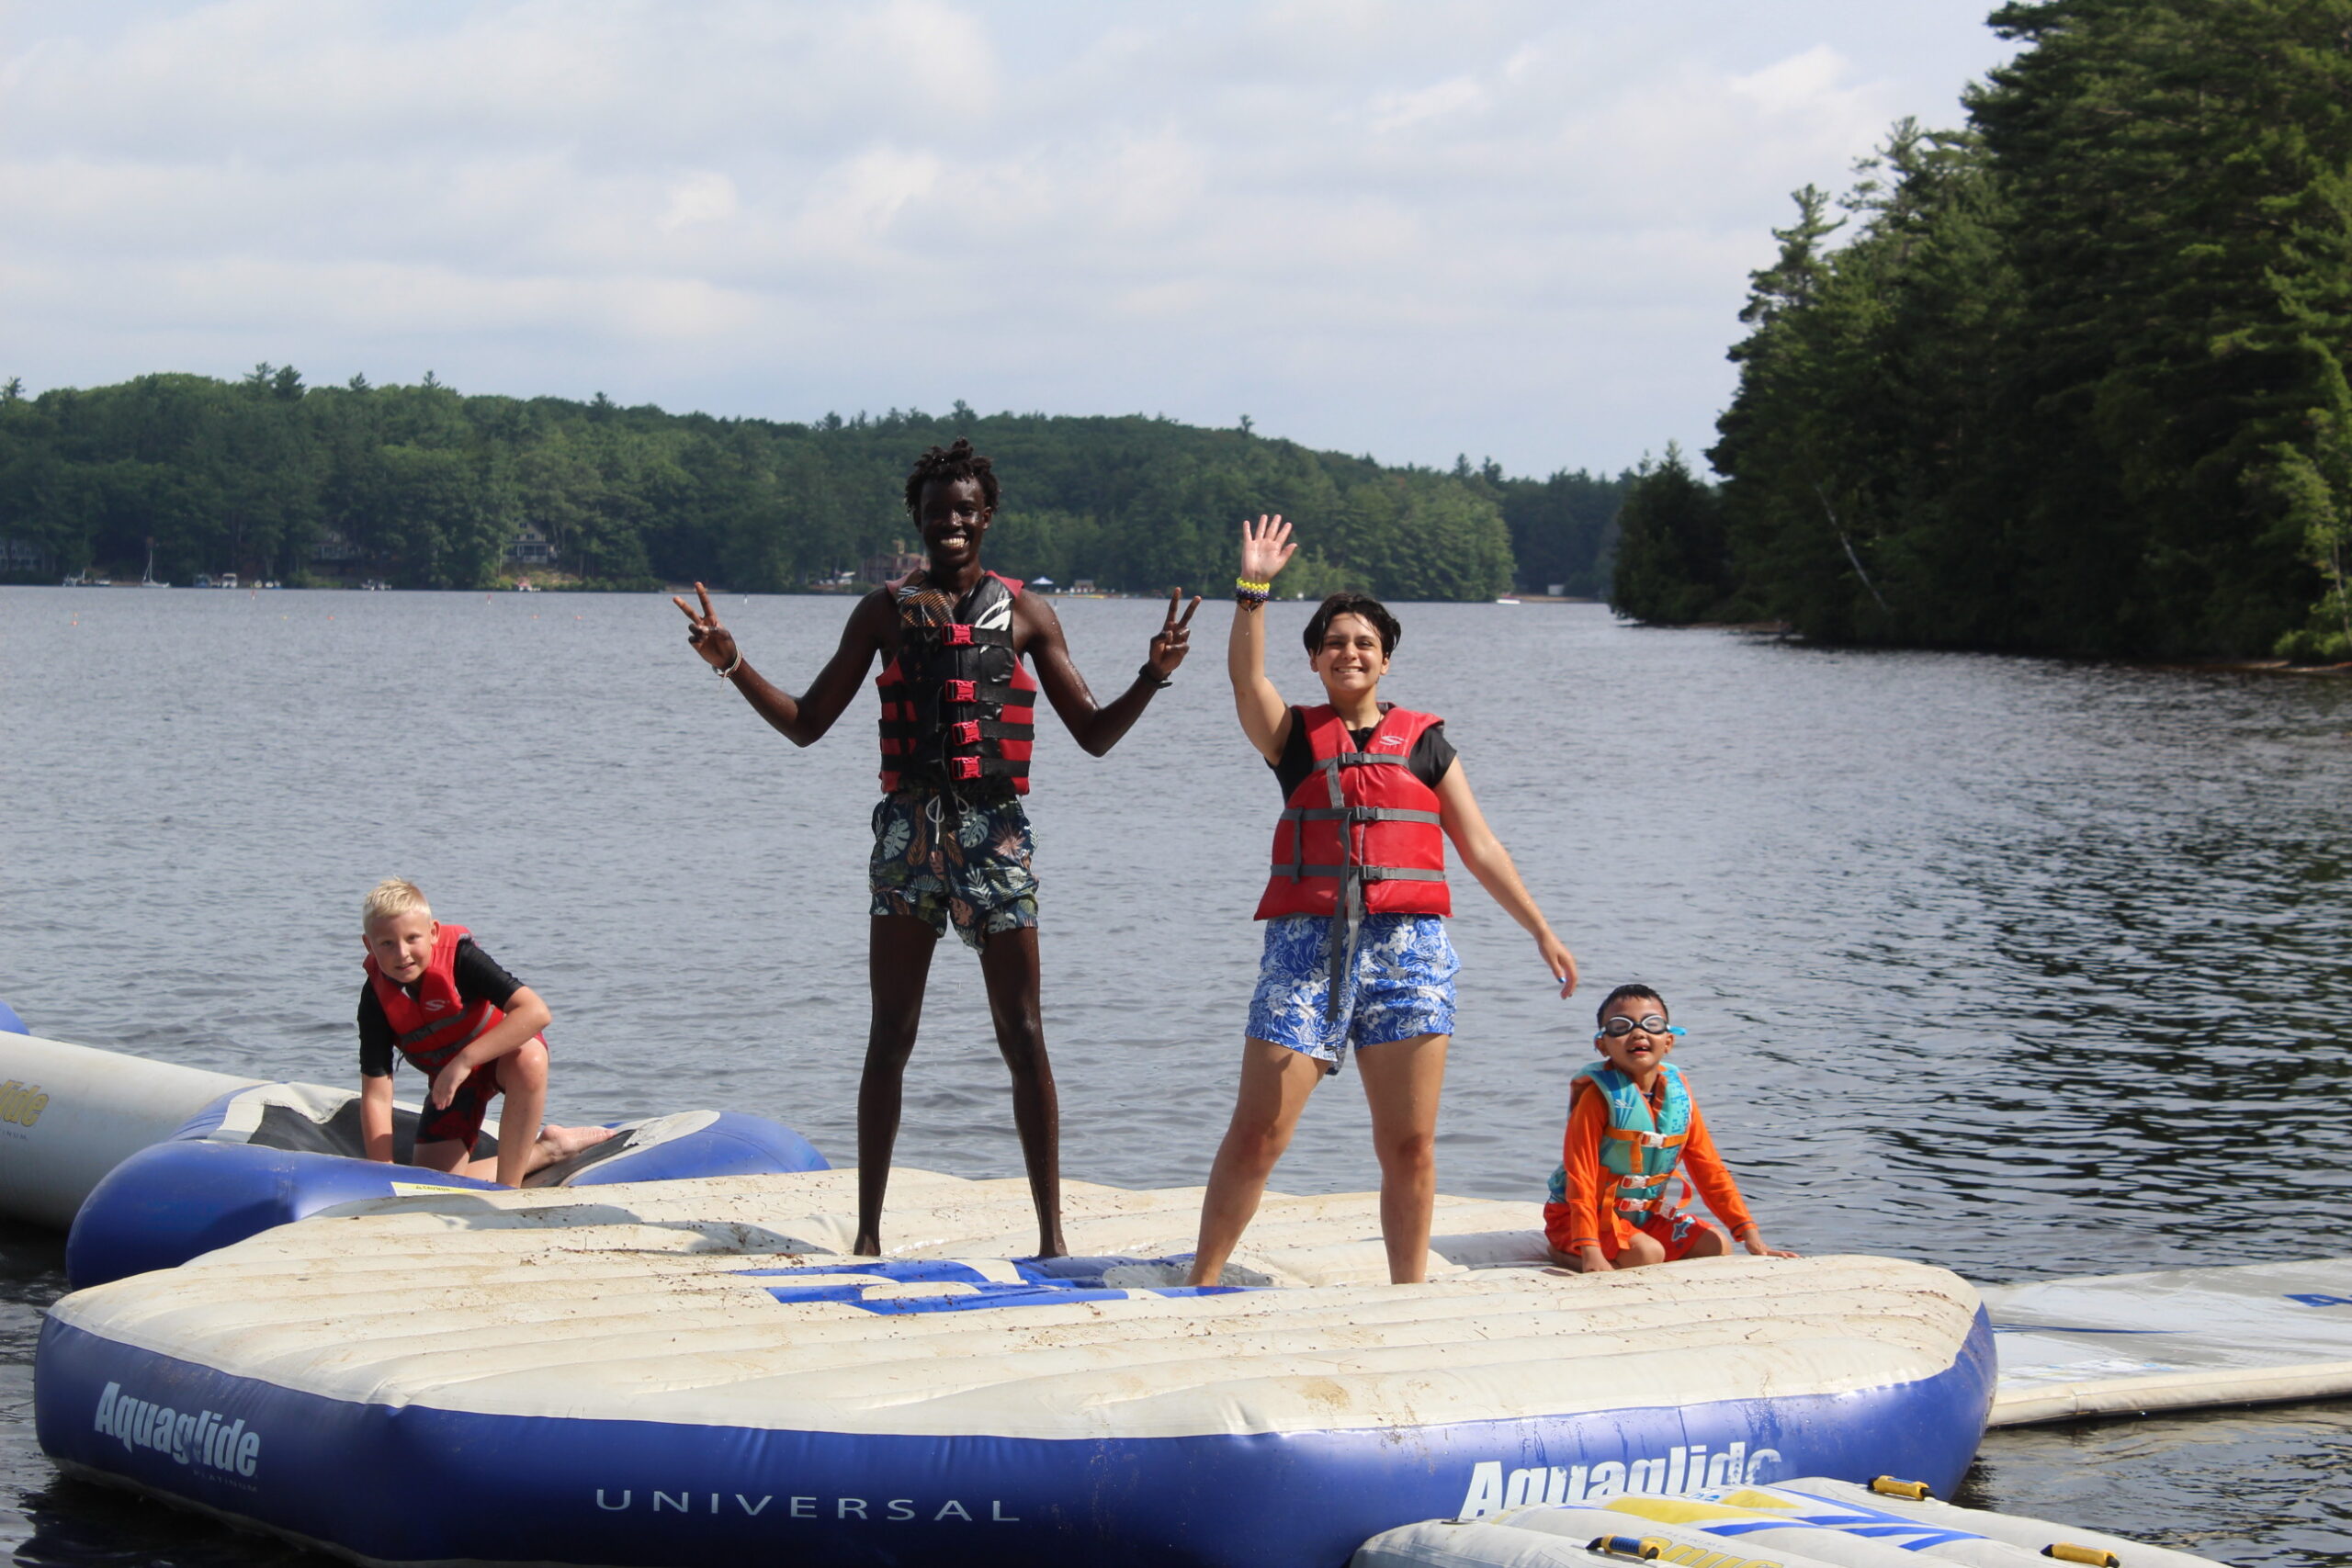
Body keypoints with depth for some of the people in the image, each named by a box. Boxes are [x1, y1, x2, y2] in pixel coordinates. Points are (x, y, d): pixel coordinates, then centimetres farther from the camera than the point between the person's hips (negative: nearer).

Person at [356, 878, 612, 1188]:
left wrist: (464, 1061, -47)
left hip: (502, 1050, -3)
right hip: (449, 1079, 4)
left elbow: (536, 1012, -43)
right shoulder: (376, 998, -22)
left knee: (527, 1059, -40)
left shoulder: (460, 957, -31)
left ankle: (508, 1185, -27)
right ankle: (545, 1150, 9)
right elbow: (376, 1096, -21)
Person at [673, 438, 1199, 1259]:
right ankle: (867, 1232, 6)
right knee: (890, 1037, 2)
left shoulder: (1024, 612, 7)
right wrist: (731, 663, -2)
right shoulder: (886, 610, 9)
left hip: (996, 831, -1)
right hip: (909, 830, 1)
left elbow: (1093, 733, 8)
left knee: (1023, 1037, -3)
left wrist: (1152, 676, -8)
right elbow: (807, 722, 10)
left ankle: (1052, 1232, 1)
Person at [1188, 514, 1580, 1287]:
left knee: (1409, 1144, 0)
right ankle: (1200, 1282, 0)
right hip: (1308, 944, -1)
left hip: (1408, 946, 1)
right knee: (1257, 1133, -7)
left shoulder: (1424, 741, 15)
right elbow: (1245, 676, -7)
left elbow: (1480, 847, 16)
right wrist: (1253, 589, -19)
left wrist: (1542, 931, 13)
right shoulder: (1295, 737, 12)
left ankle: (1409, 1292, 8)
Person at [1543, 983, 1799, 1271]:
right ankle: (1564, 1253, -8)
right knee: (1647, 1254, -31)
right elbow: (1581, 1175, -25)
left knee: (1717, 1247, -1)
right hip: (1593, 1216, -8)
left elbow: (1708, 1169, 3)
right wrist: (1590, 1252, -35)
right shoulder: (1599, 1095, -20)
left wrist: (1751, 1236, -2)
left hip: (1646, 1215, 8)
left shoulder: (1678, 1095, 0)